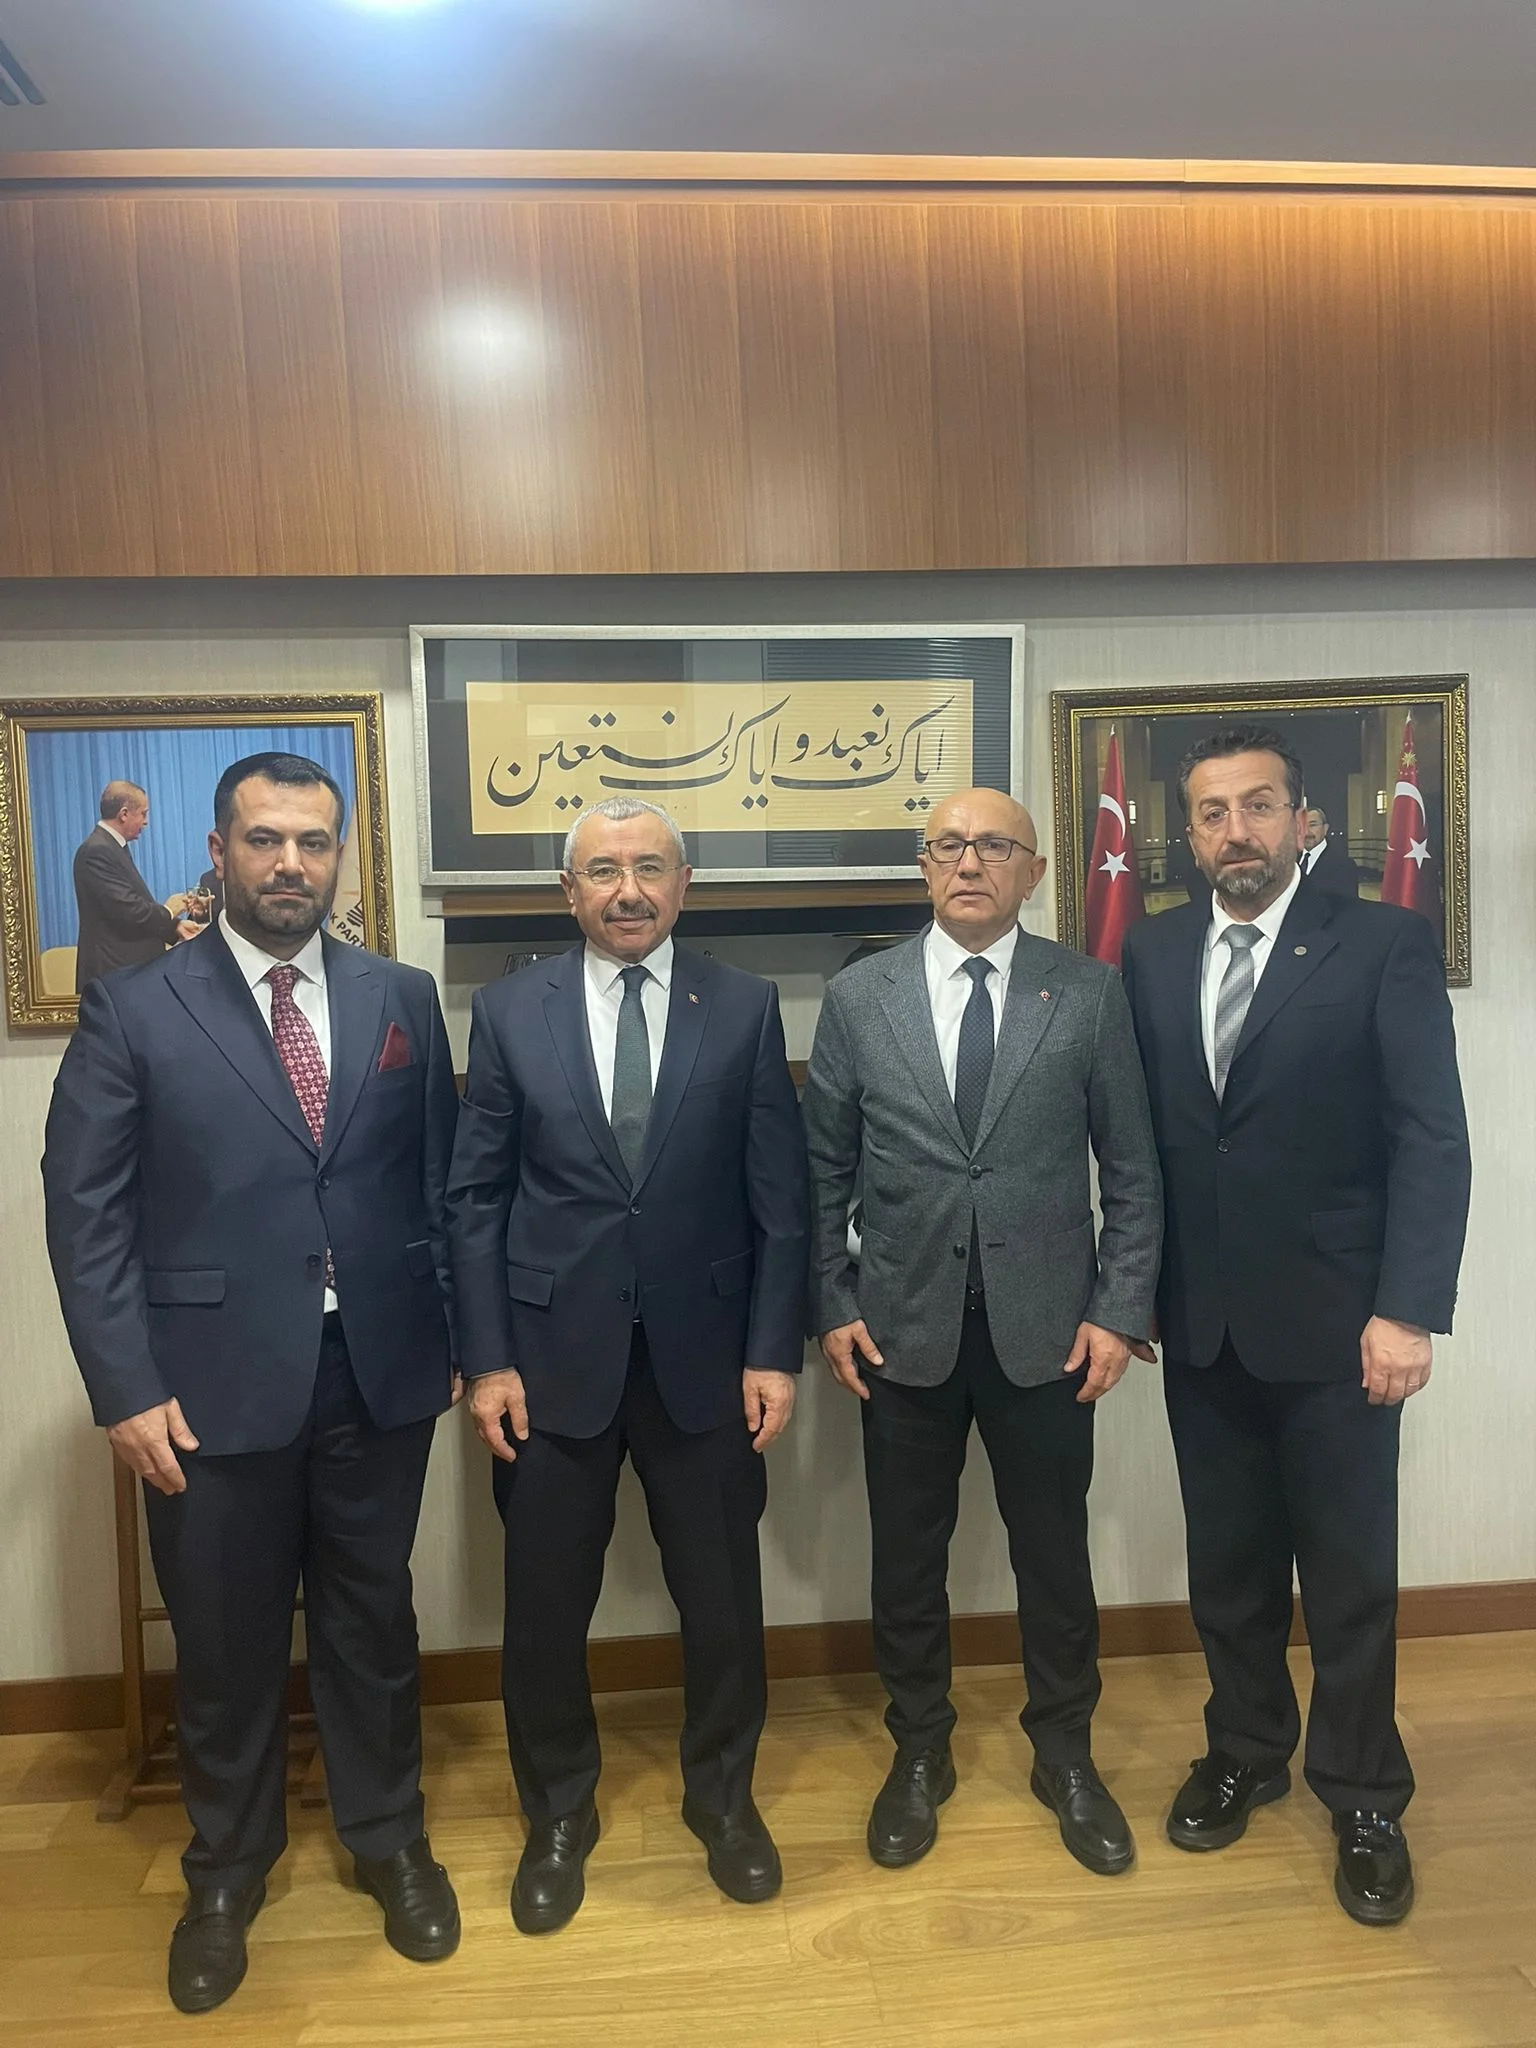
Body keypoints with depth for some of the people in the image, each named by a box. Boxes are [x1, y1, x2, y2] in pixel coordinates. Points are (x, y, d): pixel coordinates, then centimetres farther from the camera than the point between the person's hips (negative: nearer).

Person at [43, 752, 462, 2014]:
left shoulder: (402, 1000, 3)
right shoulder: (133, 1009, -3)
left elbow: (442, 1183, 5)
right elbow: (86, 1211, -5)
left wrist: (462, 1337, 4)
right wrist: (127, 1388, -9)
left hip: (381, 1374, 2)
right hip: (215, 1384, -1)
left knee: (372, 1620, 18)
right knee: (226, 1643, 16)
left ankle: (388, 1839, 41)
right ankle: (227, 1871, 41)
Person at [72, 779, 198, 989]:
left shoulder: (113, 847, 15)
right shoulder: (97, 851, -15)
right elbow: (128, 911, -22)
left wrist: (174, 925, 6)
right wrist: (167, 911, -5)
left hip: (131, 968, 10)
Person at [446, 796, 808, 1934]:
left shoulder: (745, 1009, -1)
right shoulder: (511, 1010, 0)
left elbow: (780, 1197, -1)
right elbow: (476, 1197, 1)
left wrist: (775, 1351, -6)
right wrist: (487, 1358, -4)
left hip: (704, 1352, 0)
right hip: (555, 1353, 1)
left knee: (724, 1596, 14)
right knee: (546, 1605, 13)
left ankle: (723, 1794, 41)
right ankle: (559, 1813, 39)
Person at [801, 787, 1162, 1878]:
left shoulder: (1089, 991, -2)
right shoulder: (859, 996, 0)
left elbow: (1131, 1167, 1)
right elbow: (824, 1169, 3)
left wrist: (1119, 1309, -5)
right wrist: (833, 1306, -1)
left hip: (1045, 1326, 0)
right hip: (902, 1326, 1)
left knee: (1054, 1550, 14)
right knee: (908, 1553, 14)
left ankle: (1067, 1755, 39)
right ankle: (921, 1753, 38)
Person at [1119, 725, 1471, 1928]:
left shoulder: (1385, 945, -6)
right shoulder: (1152, 953, 5)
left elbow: (1434, 1141, -10)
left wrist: (1407, 1310, -16)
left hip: (1334, 1321, -3)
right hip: (1200, 1324, 3)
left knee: (1351, 1574, 11)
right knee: (1227, 1560, 17)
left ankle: (1363, 1800, 32)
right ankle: (1246, 1752, 38)